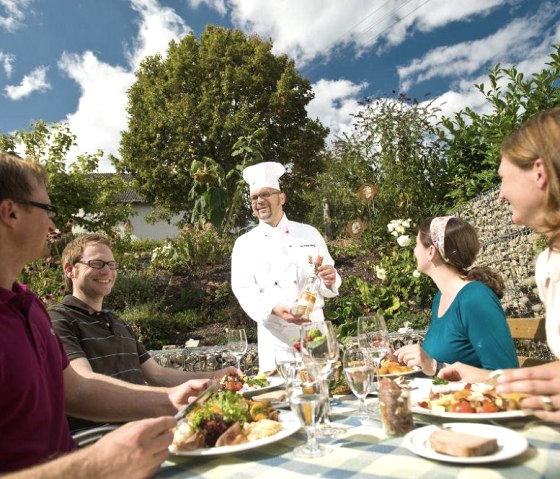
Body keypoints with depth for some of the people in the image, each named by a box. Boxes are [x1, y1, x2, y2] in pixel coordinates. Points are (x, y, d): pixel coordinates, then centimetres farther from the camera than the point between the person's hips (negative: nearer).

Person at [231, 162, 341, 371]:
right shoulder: (245, 244, 4)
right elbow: (244, 290, -5)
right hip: (273, 334, -1)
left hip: (313, 325, 1)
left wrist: (329, 281, -14)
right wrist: (274, 309, -23)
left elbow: (327, 285, 10)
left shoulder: (309, 233, 7)